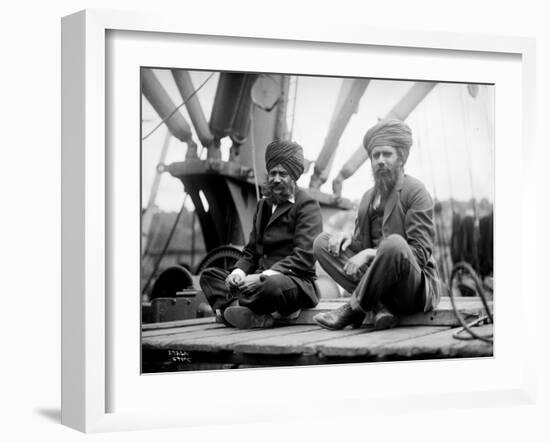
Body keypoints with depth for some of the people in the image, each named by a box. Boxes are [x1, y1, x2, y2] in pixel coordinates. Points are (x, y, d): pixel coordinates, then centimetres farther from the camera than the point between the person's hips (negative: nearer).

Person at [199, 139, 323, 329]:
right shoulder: (263, 205, 22)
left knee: (274, 284, -41)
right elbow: (251, 251, 20)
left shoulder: (307, 205, -3)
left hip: (297, 281, -8)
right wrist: (239, 271, -4)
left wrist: (264, 276, -24)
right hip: (261, 281, 8)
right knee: (209, 275, -4)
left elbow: (304, 257, -14)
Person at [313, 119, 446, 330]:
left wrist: (370, 253, -22)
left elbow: (420, 253, -14)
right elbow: (362, 245, 17)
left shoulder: (416, 191, -6)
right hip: (377, 282, 7)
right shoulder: (369, 197, 16)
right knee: (322, 242, -5)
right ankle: (379, 305, -19)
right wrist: (348, 236, -7)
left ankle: (354, 308, -17)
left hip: (417, 288, -7)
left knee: (394, 243, -38)